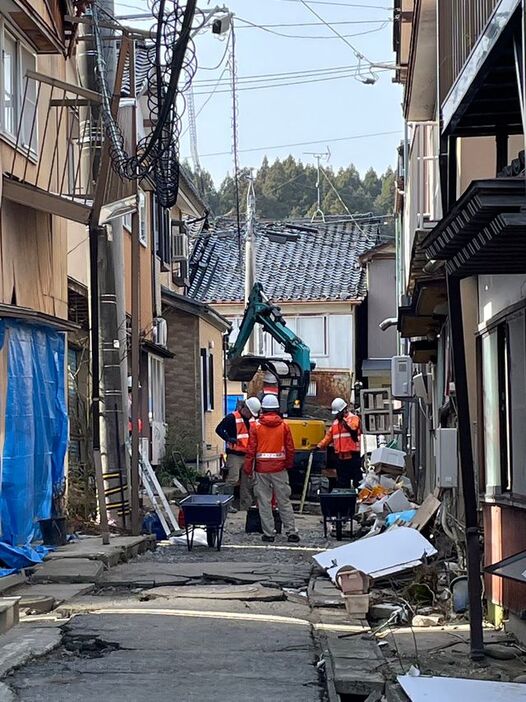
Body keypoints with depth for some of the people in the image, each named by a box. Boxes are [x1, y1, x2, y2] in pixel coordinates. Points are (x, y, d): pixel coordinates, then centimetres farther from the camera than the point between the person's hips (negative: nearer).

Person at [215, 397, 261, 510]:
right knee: (232, 480, -13)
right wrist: (228, 439, -27)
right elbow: (219, 429, -14)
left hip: (248, 455, 7)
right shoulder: (232, 417, -11)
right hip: (235, 455, -7)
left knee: (247, 482, 10)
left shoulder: (252, 419, 12)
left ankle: (246, 506, 17)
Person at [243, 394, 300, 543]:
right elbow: (290, 449, 3)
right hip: (279, 468, 1)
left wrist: (248, 469, 4)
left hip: (261, 469, -1)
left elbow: (251, 450, -3)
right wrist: (289, 464, 18)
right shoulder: (284, 426, 0)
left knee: (264, 502, 5)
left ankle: (268, 534, 6)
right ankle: (291, 532, 5)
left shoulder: (256, 426, -3)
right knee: (284, 501, 6)